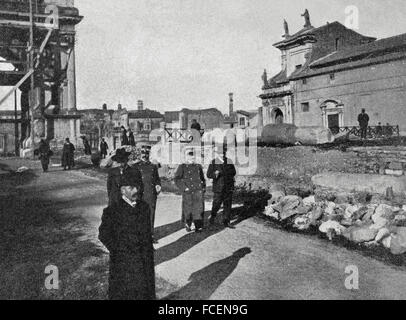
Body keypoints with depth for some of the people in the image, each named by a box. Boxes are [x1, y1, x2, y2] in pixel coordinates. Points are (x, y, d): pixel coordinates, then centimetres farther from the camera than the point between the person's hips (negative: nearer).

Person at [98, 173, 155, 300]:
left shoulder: (144, 207, 4)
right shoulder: (112, 211, -10)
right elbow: (104, 235, -6)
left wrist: (147, 251, 6)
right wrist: (117, 250, -8)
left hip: (144, 261, 4)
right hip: (123, 262, -4)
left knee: (145, 291, 13)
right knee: (122, 293, 8)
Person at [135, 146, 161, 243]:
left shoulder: (153, 166, 11)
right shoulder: (136, 166, 3)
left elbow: (157, 179, 18)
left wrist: (158, 185, -2)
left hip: (152, 195, 3)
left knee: (151, 216, 8)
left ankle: (151, 235, 19)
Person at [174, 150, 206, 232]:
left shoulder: (198, 167, 15)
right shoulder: (182, 167, 4)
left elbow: (202, 178, 24)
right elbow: (177, 179, -2)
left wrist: (203, 187, 12)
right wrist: (184, 187, -10)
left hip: (198, 191, 2)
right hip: (187, 192, -2)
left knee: (199, 208, -7)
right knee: (187, 209, 5)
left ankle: (198, 226, -3)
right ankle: (187, 225, 26)